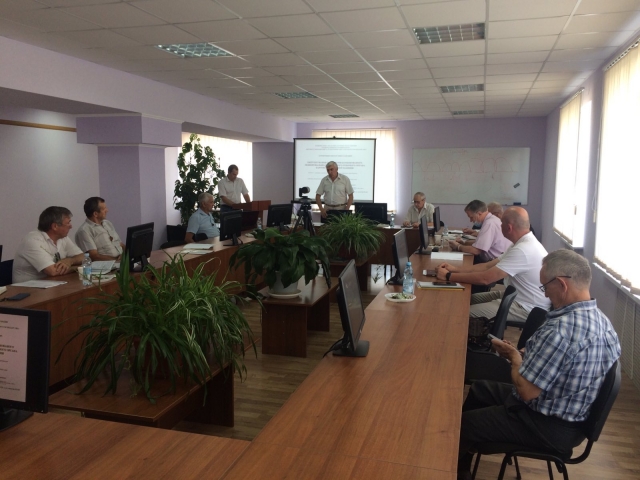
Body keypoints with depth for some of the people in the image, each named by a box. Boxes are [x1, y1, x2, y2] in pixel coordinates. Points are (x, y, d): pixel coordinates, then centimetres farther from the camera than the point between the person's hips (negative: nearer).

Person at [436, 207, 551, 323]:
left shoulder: (523, 250, -28)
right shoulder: (524, 243, 7)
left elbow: (485, 278, -28)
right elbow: (489, 266, 6)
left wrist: (448, 276, -19)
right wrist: (455, 269, -3)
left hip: (527, 307, -10)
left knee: (467, 313, -13)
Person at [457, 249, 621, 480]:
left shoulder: (562, 329, -33)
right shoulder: (600, 319, -1)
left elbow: (526, 390, -28)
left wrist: (515, 358, -10)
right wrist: (523, 355, 5)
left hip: (550, 427, -10)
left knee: (460, 426, 2)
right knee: (480, 388, 23)